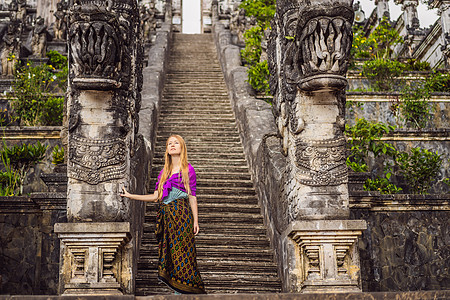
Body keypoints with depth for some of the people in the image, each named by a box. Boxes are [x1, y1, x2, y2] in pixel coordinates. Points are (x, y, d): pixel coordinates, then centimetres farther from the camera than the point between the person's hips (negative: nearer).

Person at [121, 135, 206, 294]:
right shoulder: (164, 172, 17)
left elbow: (192, 197, 1)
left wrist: (195, 221, -3)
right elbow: (156, 197, 14)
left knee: (181, 251, -8)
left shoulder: (188, 169, 4)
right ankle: (177, 290, 4)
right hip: (166, 215, 5)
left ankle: (187, 290, -4)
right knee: (168, 252, 0)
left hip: (181, 214, -5)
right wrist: (131, 196, 11)